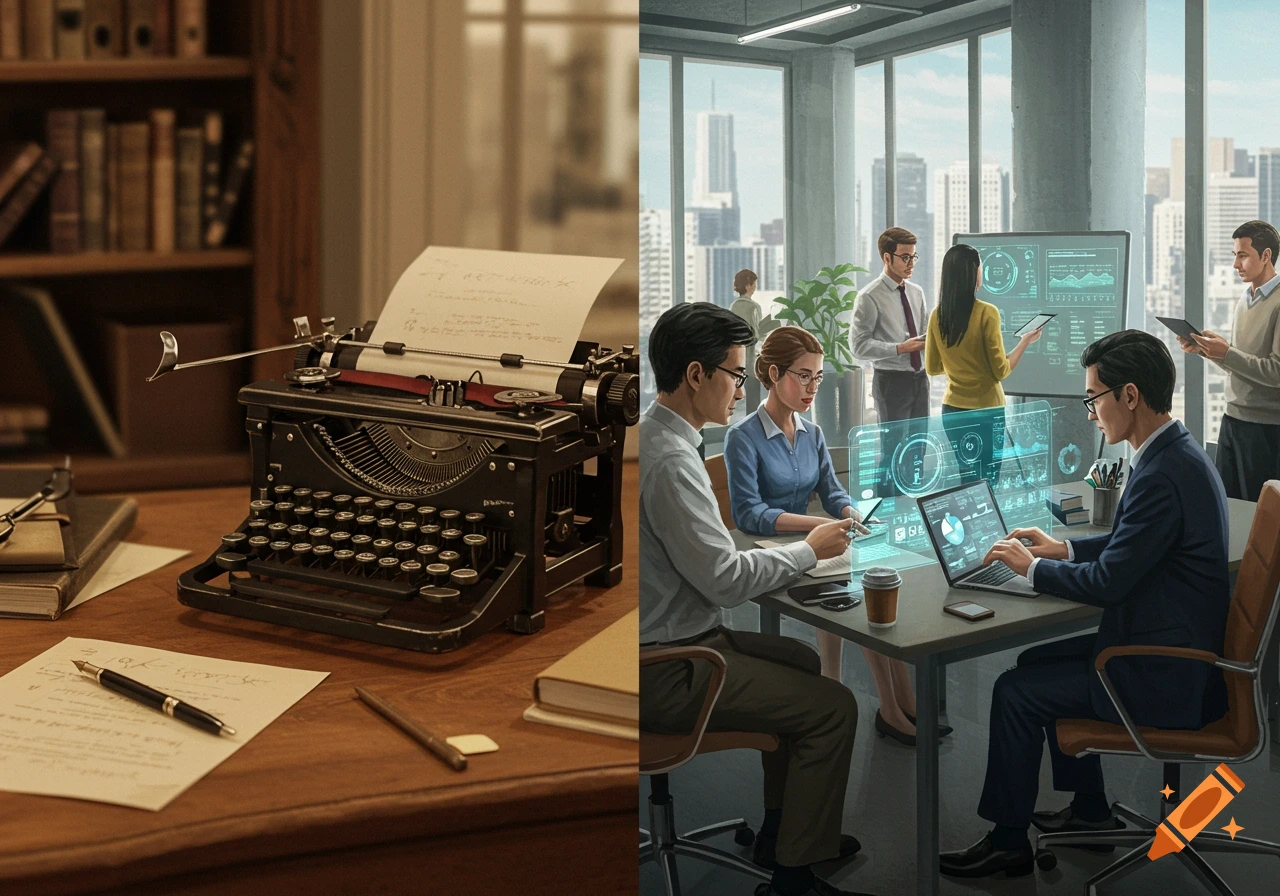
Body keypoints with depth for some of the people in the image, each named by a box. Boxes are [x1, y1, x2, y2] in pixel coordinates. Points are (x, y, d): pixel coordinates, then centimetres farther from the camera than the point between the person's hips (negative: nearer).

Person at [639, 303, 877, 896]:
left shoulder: (653, 436, 7)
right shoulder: (671, 460, -25)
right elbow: (724, 579, -23)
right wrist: (810, 550, -9)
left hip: (673, 640, 11)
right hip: (667, 673, -11)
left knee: (801, 660, 26)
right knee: (833, 706, -8)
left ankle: (780, 828, 35)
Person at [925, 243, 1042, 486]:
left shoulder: (937, 316, -2)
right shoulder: (986, 313, -16)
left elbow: (932, 368, 9)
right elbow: (1001, 370, -11)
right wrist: (1025, 341, 2)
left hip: (952, 409, 5)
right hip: (986, 410, -5)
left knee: (967, 480, 17)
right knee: (987, 481, 4)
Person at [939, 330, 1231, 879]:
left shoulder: (1164, 475, -26)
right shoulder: (1178, 453, 6)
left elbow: (1107, 583, -24)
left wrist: (1032, 567, -8)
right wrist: (1064, 549, 13)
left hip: (1167, 679, -10)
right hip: (1180, 648, 10)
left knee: (1016, 691, -6)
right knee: (1036, 663, 20)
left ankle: (1008, 842, 9)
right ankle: (1089, 809, 30)